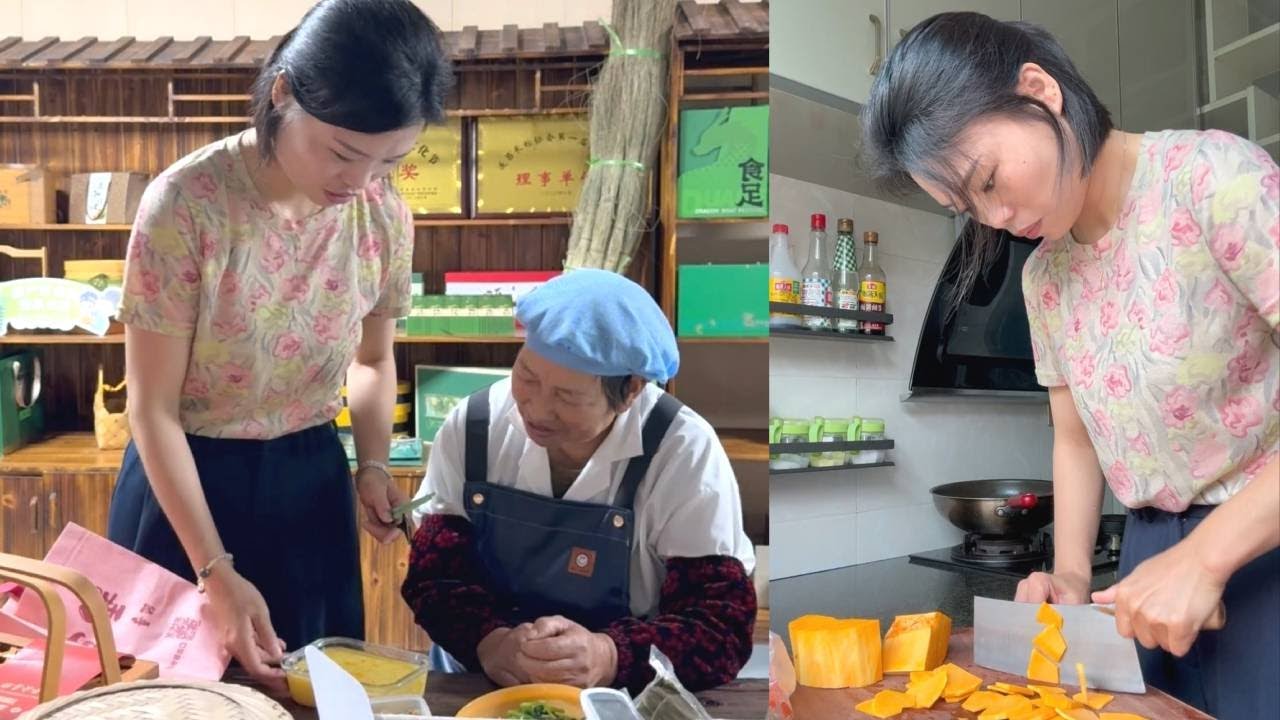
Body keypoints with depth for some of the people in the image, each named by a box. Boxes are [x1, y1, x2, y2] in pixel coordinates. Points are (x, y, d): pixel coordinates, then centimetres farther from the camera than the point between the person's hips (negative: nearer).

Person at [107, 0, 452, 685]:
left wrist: (373, 466, -9)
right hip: (187, 478, -3)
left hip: (312, 478, 4)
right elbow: (153, 408, -16)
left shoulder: (385, 215, -11)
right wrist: (215, 572, -17)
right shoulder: (186, 204, -22)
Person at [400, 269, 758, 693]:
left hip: (617, 704, -2)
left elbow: (723, 623, -17)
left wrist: (610, 657, -34)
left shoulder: (686, 452, -17)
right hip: (475, 688, 2)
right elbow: (433, 573, -3)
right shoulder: (473, 427, -8)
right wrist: (487, 640, -24)